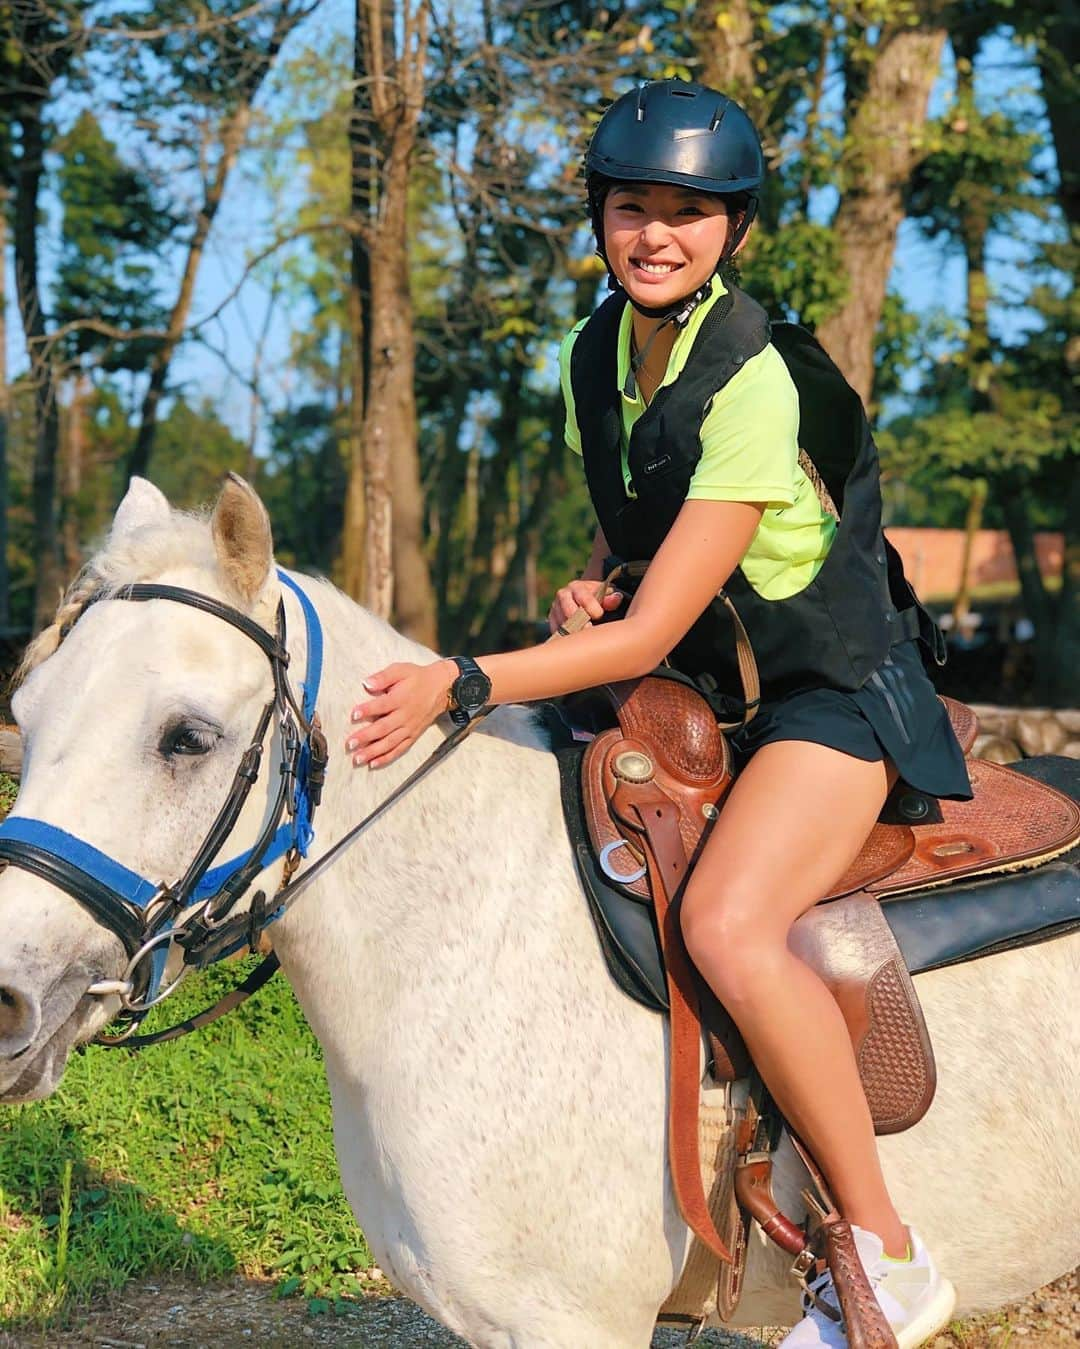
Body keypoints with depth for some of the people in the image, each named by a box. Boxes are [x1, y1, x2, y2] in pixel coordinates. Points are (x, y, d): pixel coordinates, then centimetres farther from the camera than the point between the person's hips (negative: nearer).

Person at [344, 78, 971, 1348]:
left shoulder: (752, 385, -23)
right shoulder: (595, 353, 0)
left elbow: (651, 636, -25)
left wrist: (459, 685, -32)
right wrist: (587, 587, -5)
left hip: (833, 690, -8)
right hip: (694, 682, 9)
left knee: (726, 924, -32)